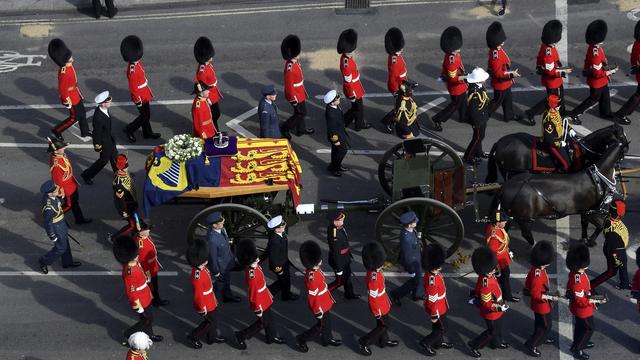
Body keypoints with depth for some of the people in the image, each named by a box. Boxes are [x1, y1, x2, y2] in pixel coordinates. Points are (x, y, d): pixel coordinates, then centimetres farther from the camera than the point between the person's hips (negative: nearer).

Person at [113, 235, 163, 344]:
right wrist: (140, 308, -19)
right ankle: (128, 335, 26)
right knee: (147, 320, 11)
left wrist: (149, 291, 20)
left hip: (145, 297, 8)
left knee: (149, 317, 26)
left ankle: (149, 334, 49)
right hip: (140, 302, -8)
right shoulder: (129, 273, -38)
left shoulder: (134, 262, -10)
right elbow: (132, 294, -28)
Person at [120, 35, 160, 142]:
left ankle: (148, 133, 36)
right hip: (140, 96, -9)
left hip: (144, 93, 9)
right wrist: (138, 100, -18)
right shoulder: (132, 70, -32)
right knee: (145, 116, 5)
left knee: (145, 114, 21)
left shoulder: (137, 62, -4)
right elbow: (133, 87, -25)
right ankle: (129, 130, 19)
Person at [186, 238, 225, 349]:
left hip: (210, 301, 9)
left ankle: (213, 337, 46)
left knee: (213, 319, 25)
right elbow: (198, 294, -28)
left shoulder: (202, 267, -8)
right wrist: (202, 307, -18)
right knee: (211, 321, 10)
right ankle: (193, 337, 25)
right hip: (205, 304, -9)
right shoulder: (197, 275, -38)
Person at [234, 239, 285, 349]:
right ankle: (241, 336, 21)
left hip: (264, 298, 8)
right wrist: (258, 309, -20)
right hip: (260, 301, -8)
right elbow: (253, 293, -28)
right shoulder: (252, 275, -37)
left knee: (269, 318, 24)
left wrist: (268, 294, 21)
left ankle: (272, 337, 44)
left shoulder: (255, 266, -8)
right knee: (263, 322, 10)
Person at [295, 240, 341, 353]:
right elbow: (312, 297, -29)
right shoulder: (312, 278, -38)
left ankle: (328, 339, 48)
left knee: (327, 321, 26)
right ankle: (301, 340, 24)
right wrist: (318, 312, -20)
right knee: (322, 325, 10)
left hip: (325, 302, 8)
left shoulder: (315, 268, -9)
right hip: (320, 305, -8)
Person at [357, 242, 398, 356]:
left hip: (382, 303, 8)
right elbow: (373, 297, -28)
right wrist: (377, 312, -19)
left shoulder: (376, 271, -7)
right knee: (383, 325, 8)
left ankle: (384, 341, 46)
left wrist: (387, 299, 21)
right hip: (379, 306, -8)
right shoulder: (374, 278, -36)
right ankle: (364, 342, 17)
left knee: (383, 323, 25)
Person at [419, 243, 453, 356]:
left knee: (438, 326, 27)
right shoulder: (432, 281, -39)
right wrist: (434, 315, -20)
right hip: (437, 309, -8)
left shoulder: (433, 272, -9)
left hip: (440, 306, 8)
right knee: (442, 328, 11)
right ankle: (426, 343, 23)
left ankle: (439, 342, 46)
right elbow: (432, 300, -29)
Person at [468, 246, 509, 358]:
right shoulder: (485, 285, -39)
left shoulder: (489, 275, -11)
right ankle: (474, 345, 25)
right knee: (492, 331, 12)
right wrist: (499, 307, -31)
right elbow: (486, 303, -30)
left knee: (498, 327, 29)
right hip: (491, 312, -9)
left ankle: (497, 342, 52)